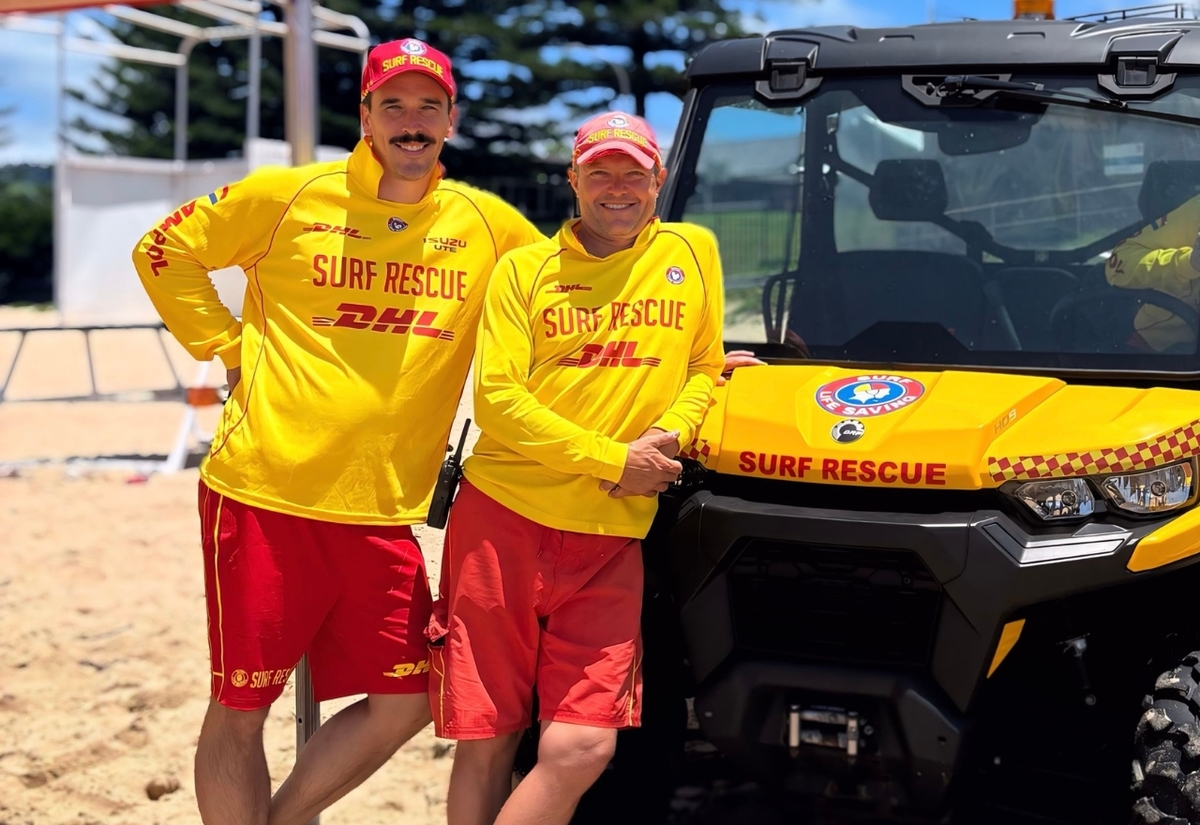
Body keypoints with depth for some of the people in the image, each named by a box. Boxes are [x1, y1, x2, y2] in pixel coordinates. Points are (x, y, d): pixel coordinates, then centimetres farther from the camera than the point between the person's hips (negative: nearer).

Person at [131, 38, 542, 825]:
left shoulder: (487, 222, 6)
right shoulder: (288, 197, -1)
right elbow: (164, 253, 9)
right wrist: (231, 350, 1)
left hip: (383, 513, 4)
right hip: (264, 497, -3)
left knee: (404, 703, 6)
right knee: (240, 708, 4)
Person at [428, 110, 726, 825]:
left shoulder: (693, 252, 8)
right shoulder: (525, 269, 2)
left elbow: (705, 370, 15)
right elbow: (497, 398, -6)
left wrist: (671, 433, -6)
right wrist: (615, 459, -12)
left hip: (611, 536, 1)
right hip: (505, 518, -1)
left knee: (583, 750, -8)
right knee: (486, 741, 3)